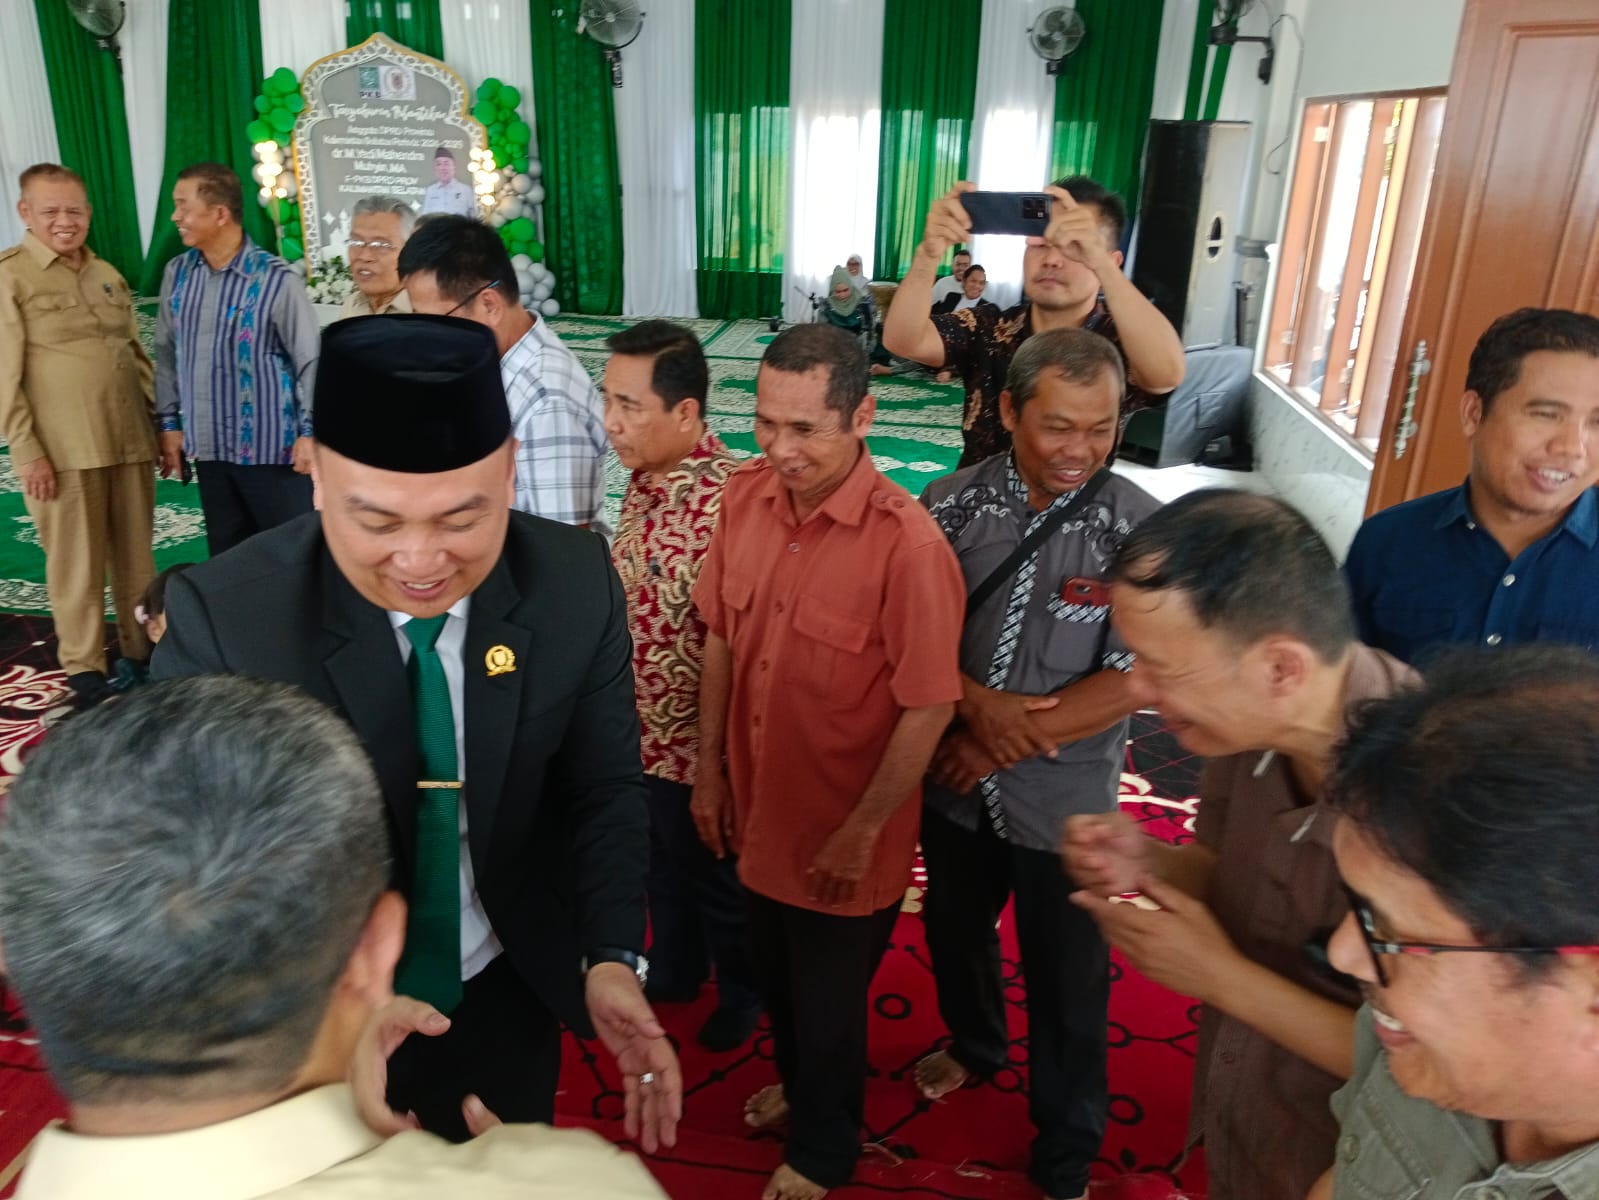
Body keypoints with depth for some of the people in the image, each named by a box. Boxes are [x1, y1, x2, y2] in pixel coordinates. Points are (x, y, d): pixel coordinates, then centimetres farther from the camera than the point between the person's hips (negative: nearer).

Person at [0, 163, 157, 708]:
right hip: (62, 450, -5)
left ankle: (144, 650, 24)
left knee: (136, 556, 11)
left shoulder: (108, 274, 15)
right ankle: (83, 667, 15)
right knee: (77, 564, 2)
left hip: (129, 441, 5)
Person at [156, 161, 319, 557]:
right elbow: (167, 354, 12)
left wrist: (309, 431, -12)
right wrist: (169, 423, 11)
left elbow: (310, 360, -9)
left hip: (270, 446, -5)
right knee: (225, 554, 15)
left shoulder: (276, 279, -12)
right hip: (208, 446, 5)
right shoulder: (177, 274, 5)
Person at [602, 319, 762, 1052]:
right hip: (640, 728, 7)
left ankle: (743, 990, 44)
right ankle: (674, 969, 53)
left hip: (696, 738, -7)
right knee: (662, 863, 28)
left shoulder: (729, 501, -30)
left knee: (717, 875, 18)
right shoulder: (644, 478, -3)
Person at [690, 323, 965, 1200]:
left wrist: (863, 831, -16)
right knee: (775, 980, 29)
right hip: (759, 810, 6)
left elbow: (929, 707, -21)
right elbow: (720, 636, 1)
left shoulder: (907, 543, -28)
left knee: (827, 1003, 20)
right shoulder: (744, 496, -9)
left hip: (842, 835, -5)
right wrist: (708, 768, 5)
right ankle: (799, 1084, 61)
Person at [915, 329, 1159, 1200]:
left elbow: (1132, 681, -18)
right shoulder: (951, 503, -10)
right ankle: (974, 1045, 58)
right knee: (954, 931, 26)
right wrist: (978, 704, -21)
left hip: (1063, 799, -3)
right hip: (954, 782, 3)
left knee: (1066, 981, 14)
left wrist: (1005, 742, -18)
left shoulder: (1138, 529, -17)